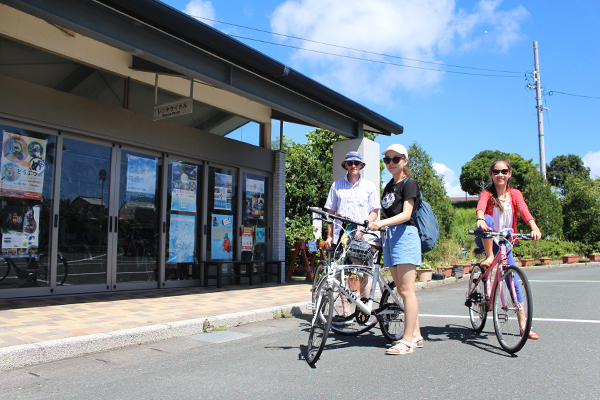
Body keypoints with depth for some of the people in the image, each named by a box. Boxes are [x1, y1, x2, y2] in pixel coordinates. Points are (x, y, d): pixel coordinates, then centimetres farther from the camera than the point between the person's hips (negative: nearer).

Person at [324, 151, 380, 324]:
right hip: (340, 237, 1)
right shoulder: (337, 186, 12)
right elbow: (330, 212, 12)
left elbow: (374, 211, 7)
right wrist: (329, 236, 4)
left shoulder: (369, 186, 10)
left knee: (364, 275, -1)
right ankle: (346, 312, 11)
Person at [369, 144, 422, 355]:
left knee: (407, 290, -8)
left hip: (405, 235, -9)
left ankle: (408, 341, -5)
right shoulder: (389, 186, 20)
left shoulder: (409, 183, -5)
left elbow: (406, 214, -16)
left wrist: (381, 223, -28)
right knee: (402, 290, 10)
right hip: (390, 237, 9)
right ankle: (416, 335, 18)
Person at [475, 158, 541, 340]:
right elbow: (481, 207, -31)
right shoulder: (487, 194, -7)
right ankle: (489, 257, -26)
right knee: (488, 219, -33)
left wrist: (534, 227, -39)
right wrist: (480, 219, -54)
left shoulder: (515, 194, 0)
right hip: (486, 241, -2)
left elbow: (524, 211, -18)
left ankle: (523, 324, 5)